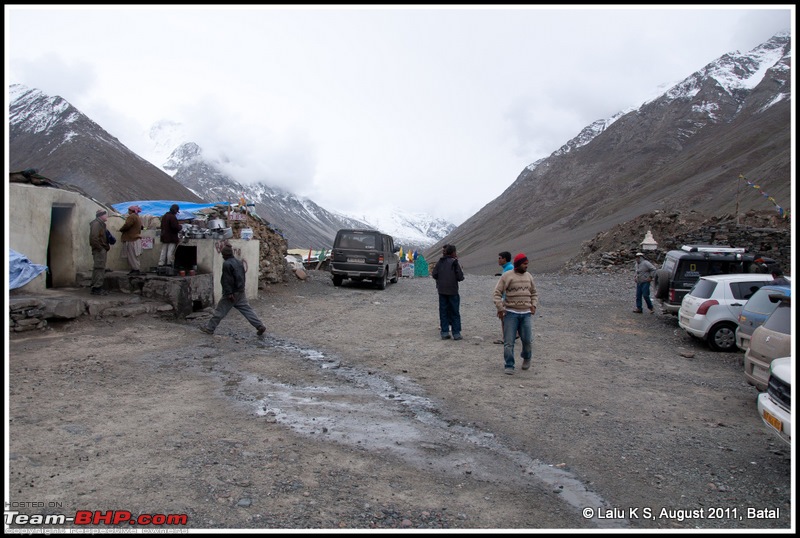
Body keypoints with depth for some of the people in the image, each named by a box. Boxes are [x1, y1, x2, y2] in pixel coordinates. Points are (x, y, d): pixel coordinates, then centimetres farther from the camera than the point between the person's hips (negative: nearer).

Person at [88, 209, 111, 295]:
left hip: (102, 250, 11)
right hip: (99, 250, -11)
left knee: (99, 268, 14)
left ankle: (97, 287, 20)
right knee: (99, 268, -10)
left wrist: (107, 246, 15)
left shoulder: (101, 224, 21)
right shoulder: (96, 224, -12)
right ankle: (97, 288, -10)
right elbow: (94, 238, -22)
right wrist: (99, 248, -21)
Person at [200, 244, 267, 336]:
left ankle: (209, 328, 13)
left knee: (219, 311, 3)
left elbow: (227, 280, -19)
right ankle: (260, 326, -2)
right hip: (241, 292, 8)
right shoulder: (239, 262, 13)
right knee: (247, 309, 6)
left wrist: (229, 293, -20)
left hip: (232, 293, -8)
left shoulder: (227, 264, -14)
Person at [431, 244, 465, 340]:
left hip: (441, 290, 4)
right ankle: (456, 333, 5)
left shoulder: (440, 262, 2)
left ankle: (444, 332, 11)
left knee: (443, 311, 10)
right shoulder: (454, 262, -11)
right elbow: (460, 277, -13)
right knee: (455, 312, 5)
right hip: (452, 290, -4)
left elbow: (434, 275, 3)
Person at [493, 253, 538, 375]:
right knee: (509, 342, -2)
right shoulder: (507, 276, -5)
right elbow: (497, 293, -4)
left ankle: (527, 358, 29)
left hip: (526, 313, 4)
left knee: (528, 340, 0)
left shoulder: (529, 276, 11)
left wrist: (534, 305, 7)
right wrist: (500, 308, -11)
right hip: (510, 313, -3)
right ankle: (509, 366, 8)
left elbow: (534, 293, 22)